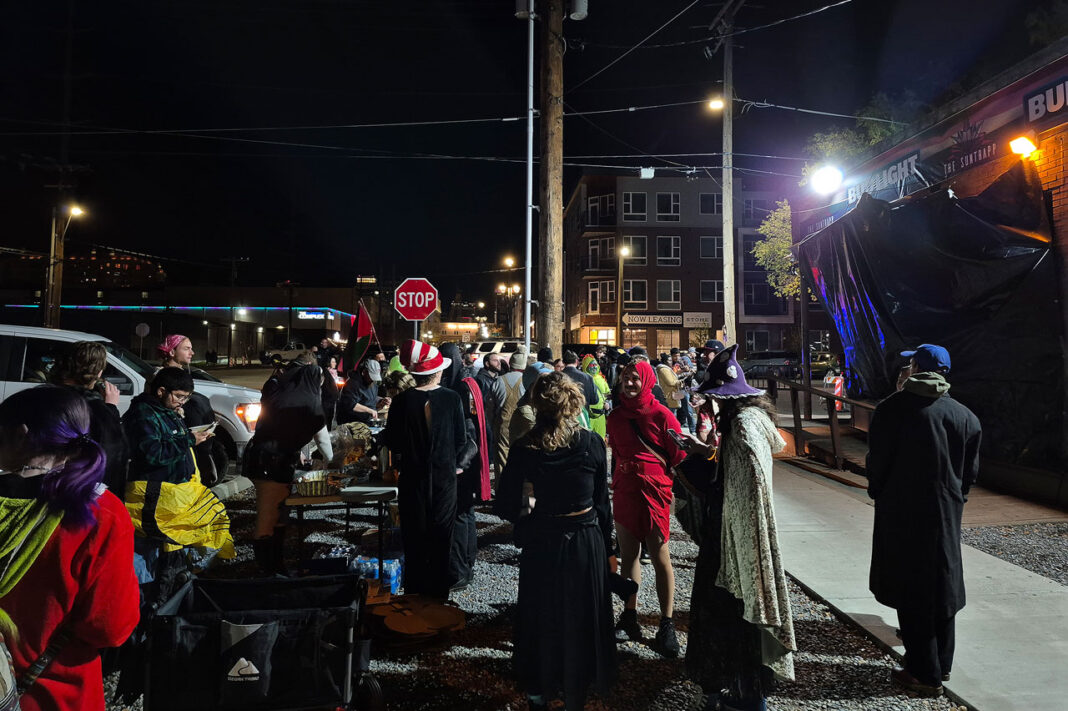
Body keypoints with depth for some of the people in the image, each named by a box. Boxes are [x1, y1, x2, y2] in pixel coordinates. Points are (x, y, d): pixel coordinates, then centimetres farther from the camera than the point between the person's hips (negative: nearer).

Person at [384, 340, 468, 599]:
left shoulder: (402, 401, -13)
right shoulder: (452, 398, -11)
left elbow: (393, 443, -8)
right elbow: (461, 439, -6)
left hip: (413, 477, 0)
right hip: (445, 475, 1)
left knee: (414, 535, 14)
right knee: (441, 536, 14)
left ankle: (415, 590, 23)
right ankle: (439, 590, 24)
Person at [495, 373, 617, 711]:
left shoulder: (525, 448, -14)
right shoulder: (592, 443, -12)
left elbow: (505, 506, -10)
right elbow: (602, 501, -4)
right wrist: (607, 548, 6)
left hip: (541, 543, 0)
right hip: (586, 541, 0)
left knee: (542, 616, 20)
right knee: (579, 619, 19)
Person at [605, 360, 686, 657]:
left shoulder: (661, 415, -9)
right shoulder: (616, 416, 6)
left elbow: (679, 456, -5)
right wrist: (616, 482, 14)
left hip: (654, 491, -5)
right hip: (623, 491, 5)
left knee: (660, 557, 1)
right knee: (628, 553, 12)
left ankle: (667, 624, 11)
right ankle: (630, 614, 25)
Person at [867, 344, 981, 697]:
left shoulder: (894, 407, -13)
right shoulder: (965, 416, 2)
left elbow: (878, 460, -10)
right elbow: (970, 471, 7)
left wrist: (877, 492, 7)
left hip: (901, 513, -5)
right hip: (947, 513, 5)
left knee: (911, 591, 4)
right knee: (943, 585, 17)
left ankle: (925, 674, 11)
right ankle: (942, 664, 31)